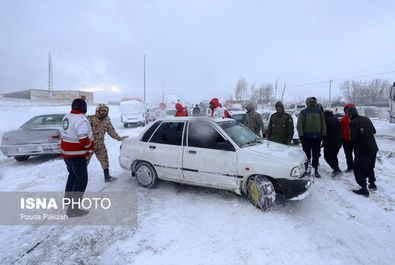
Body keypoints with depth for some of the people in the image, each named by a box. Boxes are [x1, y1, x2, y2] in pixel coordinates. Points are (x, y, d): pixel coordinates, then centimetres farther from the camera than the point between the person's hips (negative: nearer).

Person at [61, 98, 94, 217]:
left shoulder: (67, 117, 5)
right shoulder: (81, 119, -22)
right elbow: (83, 138, -27)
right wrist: (90, 148, -12)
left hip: (66, 152, 9)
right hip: (76, 155, -9)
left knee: (72, 175, 27)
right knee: (81, 179, -1)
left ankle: (67, 198, 42)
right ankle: (73, 208, 0)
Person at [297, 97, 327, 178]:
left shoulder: (319, 111, 10)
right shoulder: (303, 112, -2)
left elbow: (323, 123, 13)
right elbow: (299, 125, -6)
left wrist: (324, 134, 7)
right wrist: (301, 135, -14)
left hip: (317, 137, 4)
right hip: (307, 137, -3)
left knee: (316, 155, 10)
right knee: (307, 155, 0)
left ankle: (315, 170, 22)